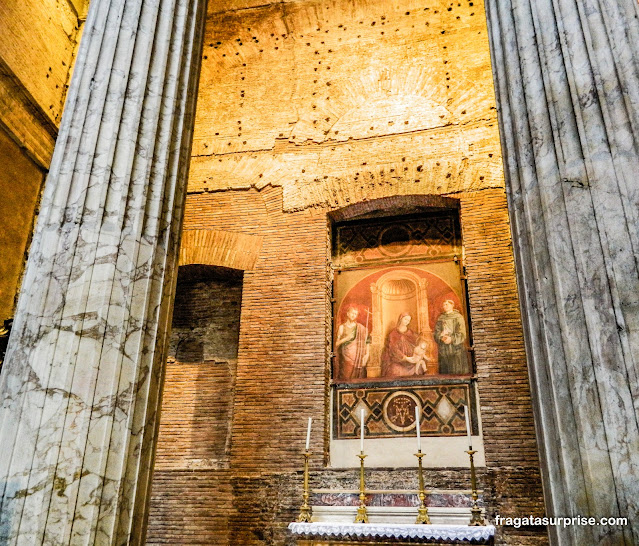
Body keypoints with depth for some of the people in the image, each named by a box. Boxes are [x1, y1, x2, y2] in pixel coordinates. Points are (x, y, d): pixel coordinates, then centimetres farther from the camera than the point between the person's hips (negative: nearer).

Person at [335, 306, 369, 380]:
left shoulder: (360, 328, 7)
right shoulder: (342, 327, 6)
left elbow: (366, 341, 1)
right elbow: (337, 344, 2)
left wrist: (367, 354, -12)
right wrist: (345, 339, -13)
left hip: (358, 357, 1)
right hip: (346, 357, -1)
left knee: (358, 378, -3)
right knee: (346, 378, -7)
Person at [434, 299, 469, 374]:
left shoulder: (458, 317, 4)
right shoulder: (440, 318, 15)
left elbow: (461, 333, -4)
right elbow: (437, 332, 8)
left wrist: (452, 339, -18)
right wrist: (442, 338, -13)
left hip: (456, 346, -3)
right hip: (443, 348, 3)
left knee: (458, 371, -7)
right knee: (445, 371, 0)